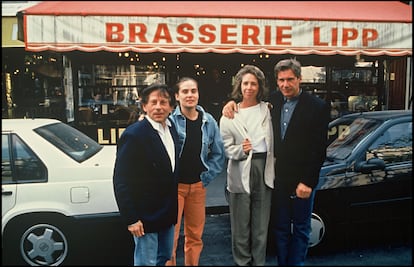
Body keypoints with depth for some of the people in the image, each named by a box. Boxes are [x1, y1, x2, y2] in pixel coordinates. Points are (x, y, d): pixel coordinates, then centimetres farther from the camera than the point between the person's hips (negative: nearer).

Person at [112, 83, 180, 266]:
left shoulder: (172, 129, 4)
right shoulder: (133, 135, -18)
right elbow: (121, 181, -18)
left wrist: (173, 209, 10)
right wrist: (131, 219, -18)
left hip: (168, 214, 7)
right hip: (145, 217, -7)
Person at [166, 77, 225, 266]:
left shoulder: (208, 121, 2)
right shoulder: (170, 120, -10)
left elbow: (218, 153, 8)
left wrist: (207, 176, 3)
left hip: (198, 185, 4)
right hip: (174, 185, -3)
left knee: (195, 236, 15)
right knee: (170, 236, 1)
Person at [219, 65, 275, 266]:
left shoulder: (267, 109, 8)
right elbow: (226, 147, 0)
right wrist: (241, 150, -19)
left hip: (264, 168, 2)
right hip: (240, 172, -2)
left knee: (261, 223, 10)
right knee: (241, 224, 5)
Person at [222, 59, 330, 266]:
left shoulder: (317, 107, -8)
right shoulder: (273, 101, 4)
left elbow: (319, 149, -10)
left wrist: (308, 182, -14)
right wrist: (232, 102, -3)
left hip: (302, 180, -3)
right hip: (278, 178, 4)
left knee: (300, 229, 13)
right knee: (279, 228, 15)